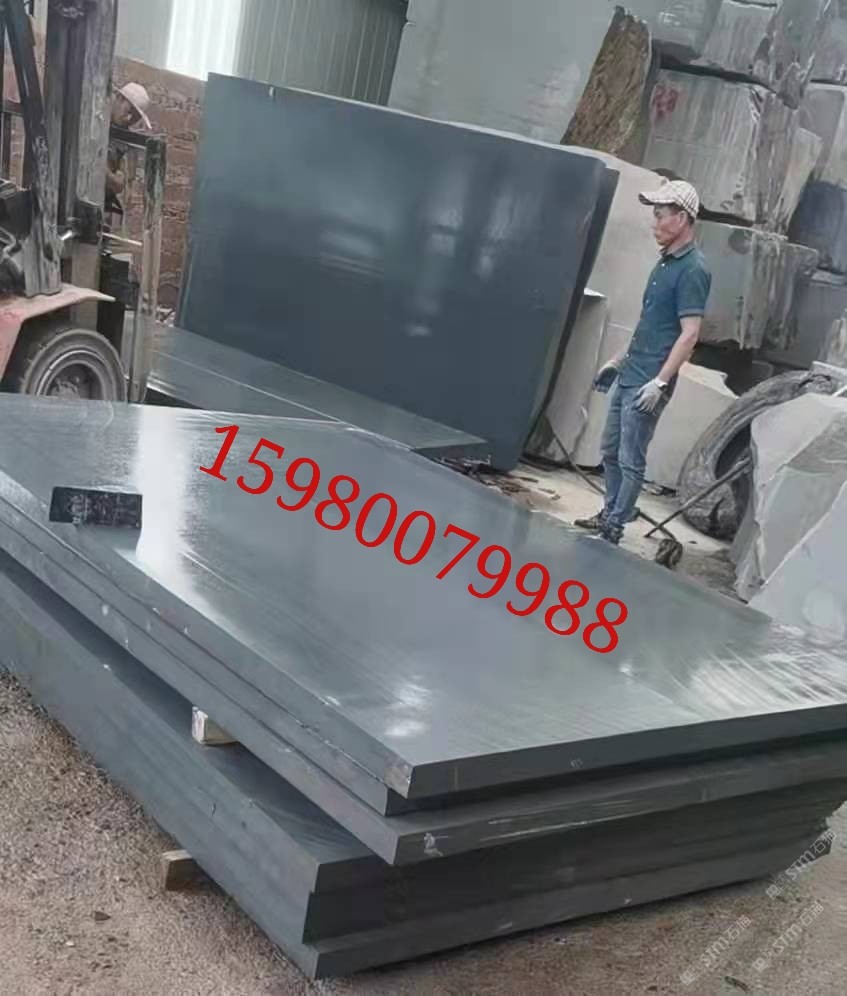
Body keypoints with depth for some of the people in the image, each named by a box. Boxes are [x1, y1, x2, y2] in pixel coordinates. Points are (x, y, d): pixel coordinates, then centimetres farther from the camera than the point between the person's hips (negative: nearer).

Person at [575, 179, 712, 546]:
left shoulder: (693, 269, -15)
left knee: (630, 461, -1)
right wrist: (618, 361, 23)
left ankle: (615, 528, 8)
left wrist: (660, 382, -24)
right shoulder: (666, 261, 13)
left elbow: (689, 333, -20)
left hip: (647, 384, -9)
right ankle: (609, 514, 30)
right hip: (628, 376, 9)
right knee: (610, 451, 17)